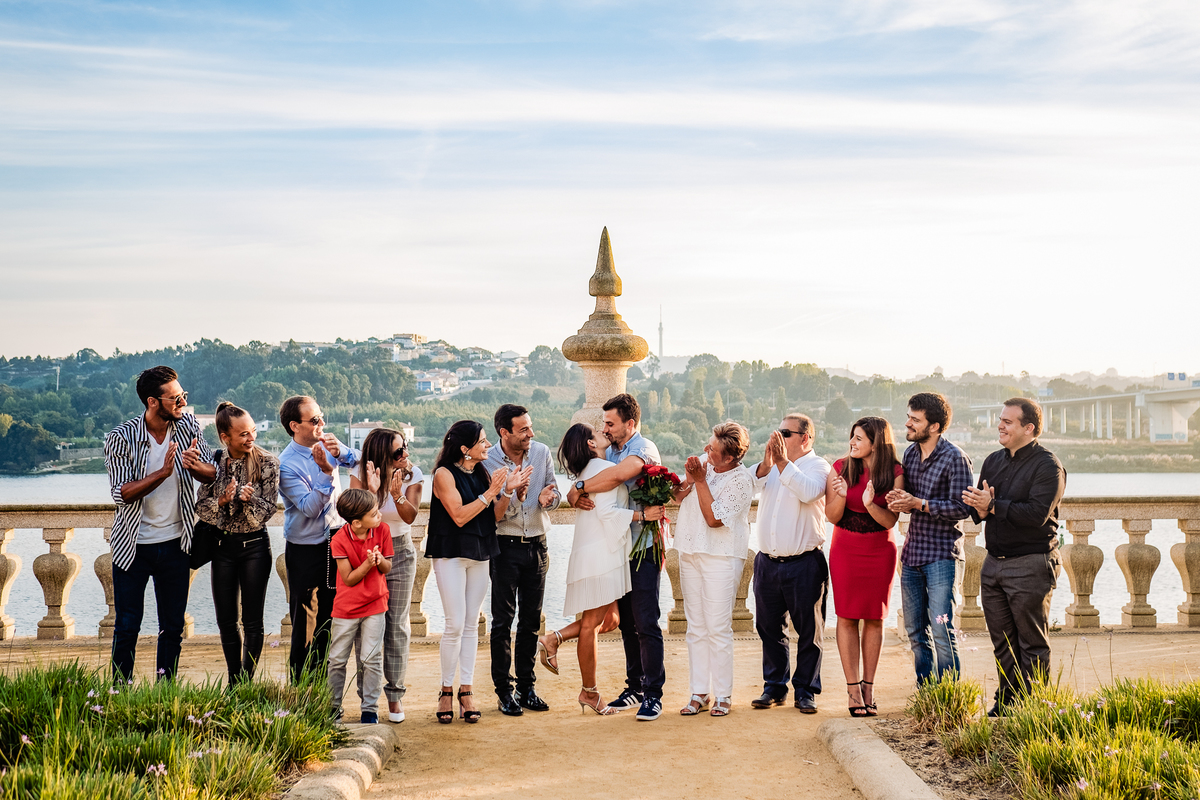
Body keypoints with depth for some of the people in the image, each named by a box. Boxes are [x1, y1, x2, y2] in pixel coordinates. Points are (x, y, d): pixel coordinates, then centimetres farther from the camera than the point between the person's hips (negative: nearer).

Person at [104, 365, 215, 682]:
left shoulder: (188, 426, -3)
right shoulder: (121, 438, -14)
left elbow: (213, 474, -1)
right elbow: (121, 493, -20)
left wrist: (196, 466, -24)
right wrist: (163, 472, -31)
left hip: (175, 544, 3)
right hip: (133, 546, -3)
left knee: (173, 626, 9)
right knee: (127, 627, 2)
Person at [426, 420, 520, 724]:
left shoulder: (482, 473, 10)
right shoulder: (444, 474, -9)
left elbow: (494, 515, 10)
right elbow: (459, 516, -16)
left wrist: (507, 491, -5)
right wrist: (491, 492, -16)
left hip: (480, 555, 6)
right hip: (451, 554, -6)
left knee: (471, 624, 6)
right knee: (455, 624, -9)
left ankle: (466, 690, 11)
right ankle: (446, 690, 3)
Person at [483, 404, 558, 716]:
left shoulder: (542, 452, 0)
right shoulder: (487, 462, -12)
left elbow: (555, 495, 3)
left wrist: (546, 499, -20)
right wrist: (516, 494, -30)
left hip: (537, 546, 4)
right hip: (504, 547, -4)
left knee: (531, 620, 9)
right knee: (503, 621, -1)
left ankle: (527, 688, 18)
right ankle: (504, 691, 7)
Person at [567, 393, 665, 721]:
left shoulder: (644, 448, -11)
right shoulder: (609, 452, 13)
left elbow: (619, 474, -33)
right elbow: (576, 489, 10)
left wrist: (581, 486, -20)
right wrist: (577, 497, -15)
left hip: (643, 550, -8)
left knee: (646, 624, -8)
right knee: (627, 623, 13)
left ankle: (653, 694, -4)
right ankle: (635, 687, 22)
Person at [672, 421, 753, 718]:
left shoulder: (741, 480, -13)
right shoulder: (704, 464, 6)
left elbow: (714, 518, -18)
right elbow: (678, 497, 14)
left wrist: (700, 481, -16)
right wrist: (689, 478, -6)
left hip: (720, 557, -6)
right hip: (691, 553, 6)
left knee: (718, 628, -6)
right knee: (696, 628, 8)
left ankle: (723, 695, 4)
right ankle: (699, 693, 13)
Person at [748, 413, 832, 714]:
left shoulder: (818, 466, -2)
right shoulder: (771, 465, 13)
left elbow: (809, 492, -22)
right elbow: (750, 484, -5)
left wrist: (783, 463, -24)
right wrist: (766, 462, -20)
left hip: (803, 563, -5)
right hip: (767, 561, 5)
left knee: (808, 630, 1)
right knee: (769, 627, 10)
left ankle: (805, 691, 10)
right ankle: (774, 686, 21)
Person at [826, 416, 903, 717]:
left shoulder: (894, 472, -6)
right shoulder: (841, 467, -5)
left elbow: (890, 520, -10)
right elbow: (831, 516, -3)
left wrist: (870, 504, -28)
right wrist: (841, 495, -23)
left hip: (880, 551, 0)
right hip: (845, 549, 0)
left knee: (874, 618, 3)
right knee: (847, 617, -3)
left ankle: (868, 687, 11)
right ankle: (853, 689, 1)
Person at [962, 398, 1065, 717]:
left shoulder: (1048, 466, -9)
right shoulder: (994, 461, 14)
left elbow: (1038, 514, -21)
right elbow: (977, 507, 14)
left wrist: (994, 507, -20)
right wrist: (980, 510, -10)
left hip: (1031, 565, -7)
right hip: (994, 564, 7)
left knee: (1032, 643, -1)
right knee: (1002, 640, 12)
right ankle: (1007, 700, 20)